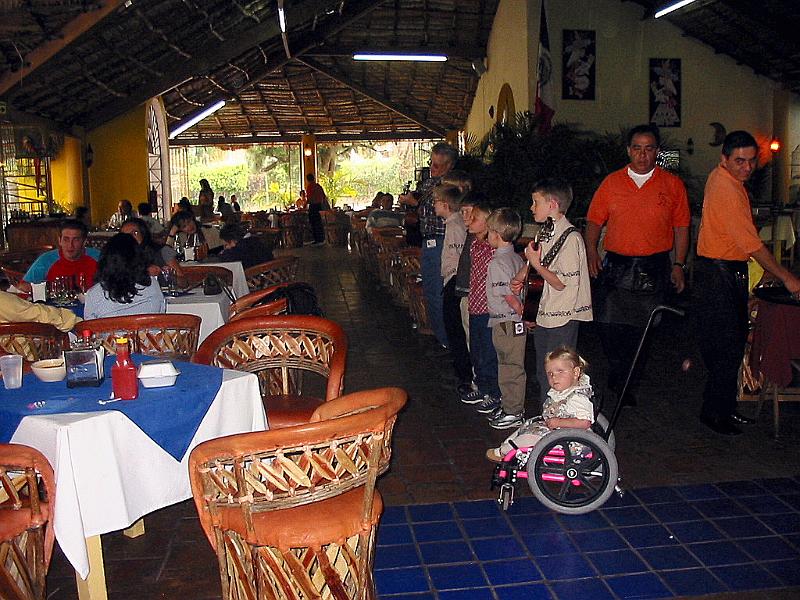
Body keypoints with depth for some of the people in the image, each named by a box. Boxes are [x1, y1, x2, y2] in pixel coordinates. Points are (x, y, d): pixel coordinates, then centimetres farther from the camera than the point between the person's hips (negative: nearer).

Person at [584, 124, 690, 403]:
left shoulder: (672, 185, 4)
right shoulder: (612, 182, 7)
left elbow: (681, 228, 7)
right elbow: (594, 220, 9)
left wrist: (678, 265, 1)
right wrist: (591, 252, -4)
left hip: (654, 269, 0)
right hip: (615, 265, 1)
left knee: (639, 328, 4)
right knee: (609, 324, -6)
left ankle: (623, 380, 23)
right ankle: (619, 375, 17)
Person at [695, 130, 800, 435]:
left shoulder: (723, 178, 11)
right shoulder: (726, 188, -21)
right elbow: (751, 242, -22)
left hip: (731, 270, 10)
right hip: (719, 272, -10)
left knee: (733, 342, 14)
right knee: (726, 346, -6)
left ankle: (724, 407, 22)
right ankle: (714, 412, 5)